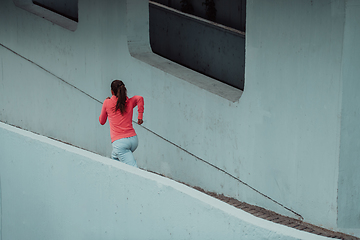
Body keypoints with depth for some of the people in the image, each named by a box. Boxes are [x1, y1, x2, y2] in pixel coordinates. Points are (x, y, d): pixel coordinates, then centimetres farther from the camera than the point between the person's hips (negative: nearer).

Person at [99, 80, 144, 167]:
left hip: (119, 142, -5)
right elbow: (139, 98, -13)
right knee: (114, 157, 31)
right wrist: (140, 116, -6)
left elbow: (102, 121, 16)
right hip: (133, 139, 5)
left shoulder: (107, 103, 3)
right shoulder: (129, 102, 8)